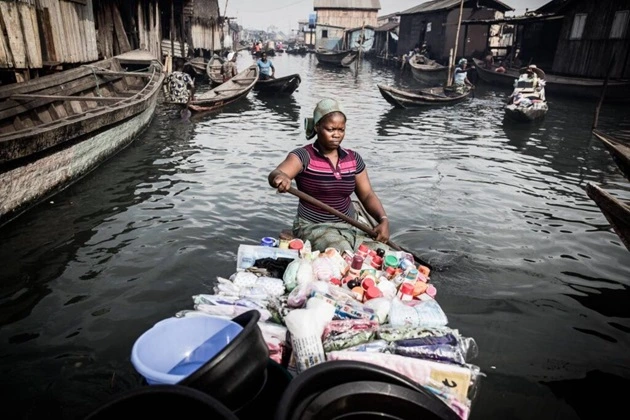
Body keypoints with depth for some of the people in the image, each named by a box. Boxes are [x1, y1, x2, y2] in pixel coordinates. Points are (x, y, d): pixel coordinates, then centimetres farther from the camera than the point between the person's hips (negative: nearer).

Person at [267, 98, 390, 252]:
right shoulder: (304, 156, -9)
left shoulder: (353, 159, 7)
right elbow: (274, 175, -27)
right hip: (314, 228, -5)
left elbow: (367, 195, 8)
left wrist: (383, 219, -10)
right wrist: (279, 177, -52)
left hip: (350, 226, 5)